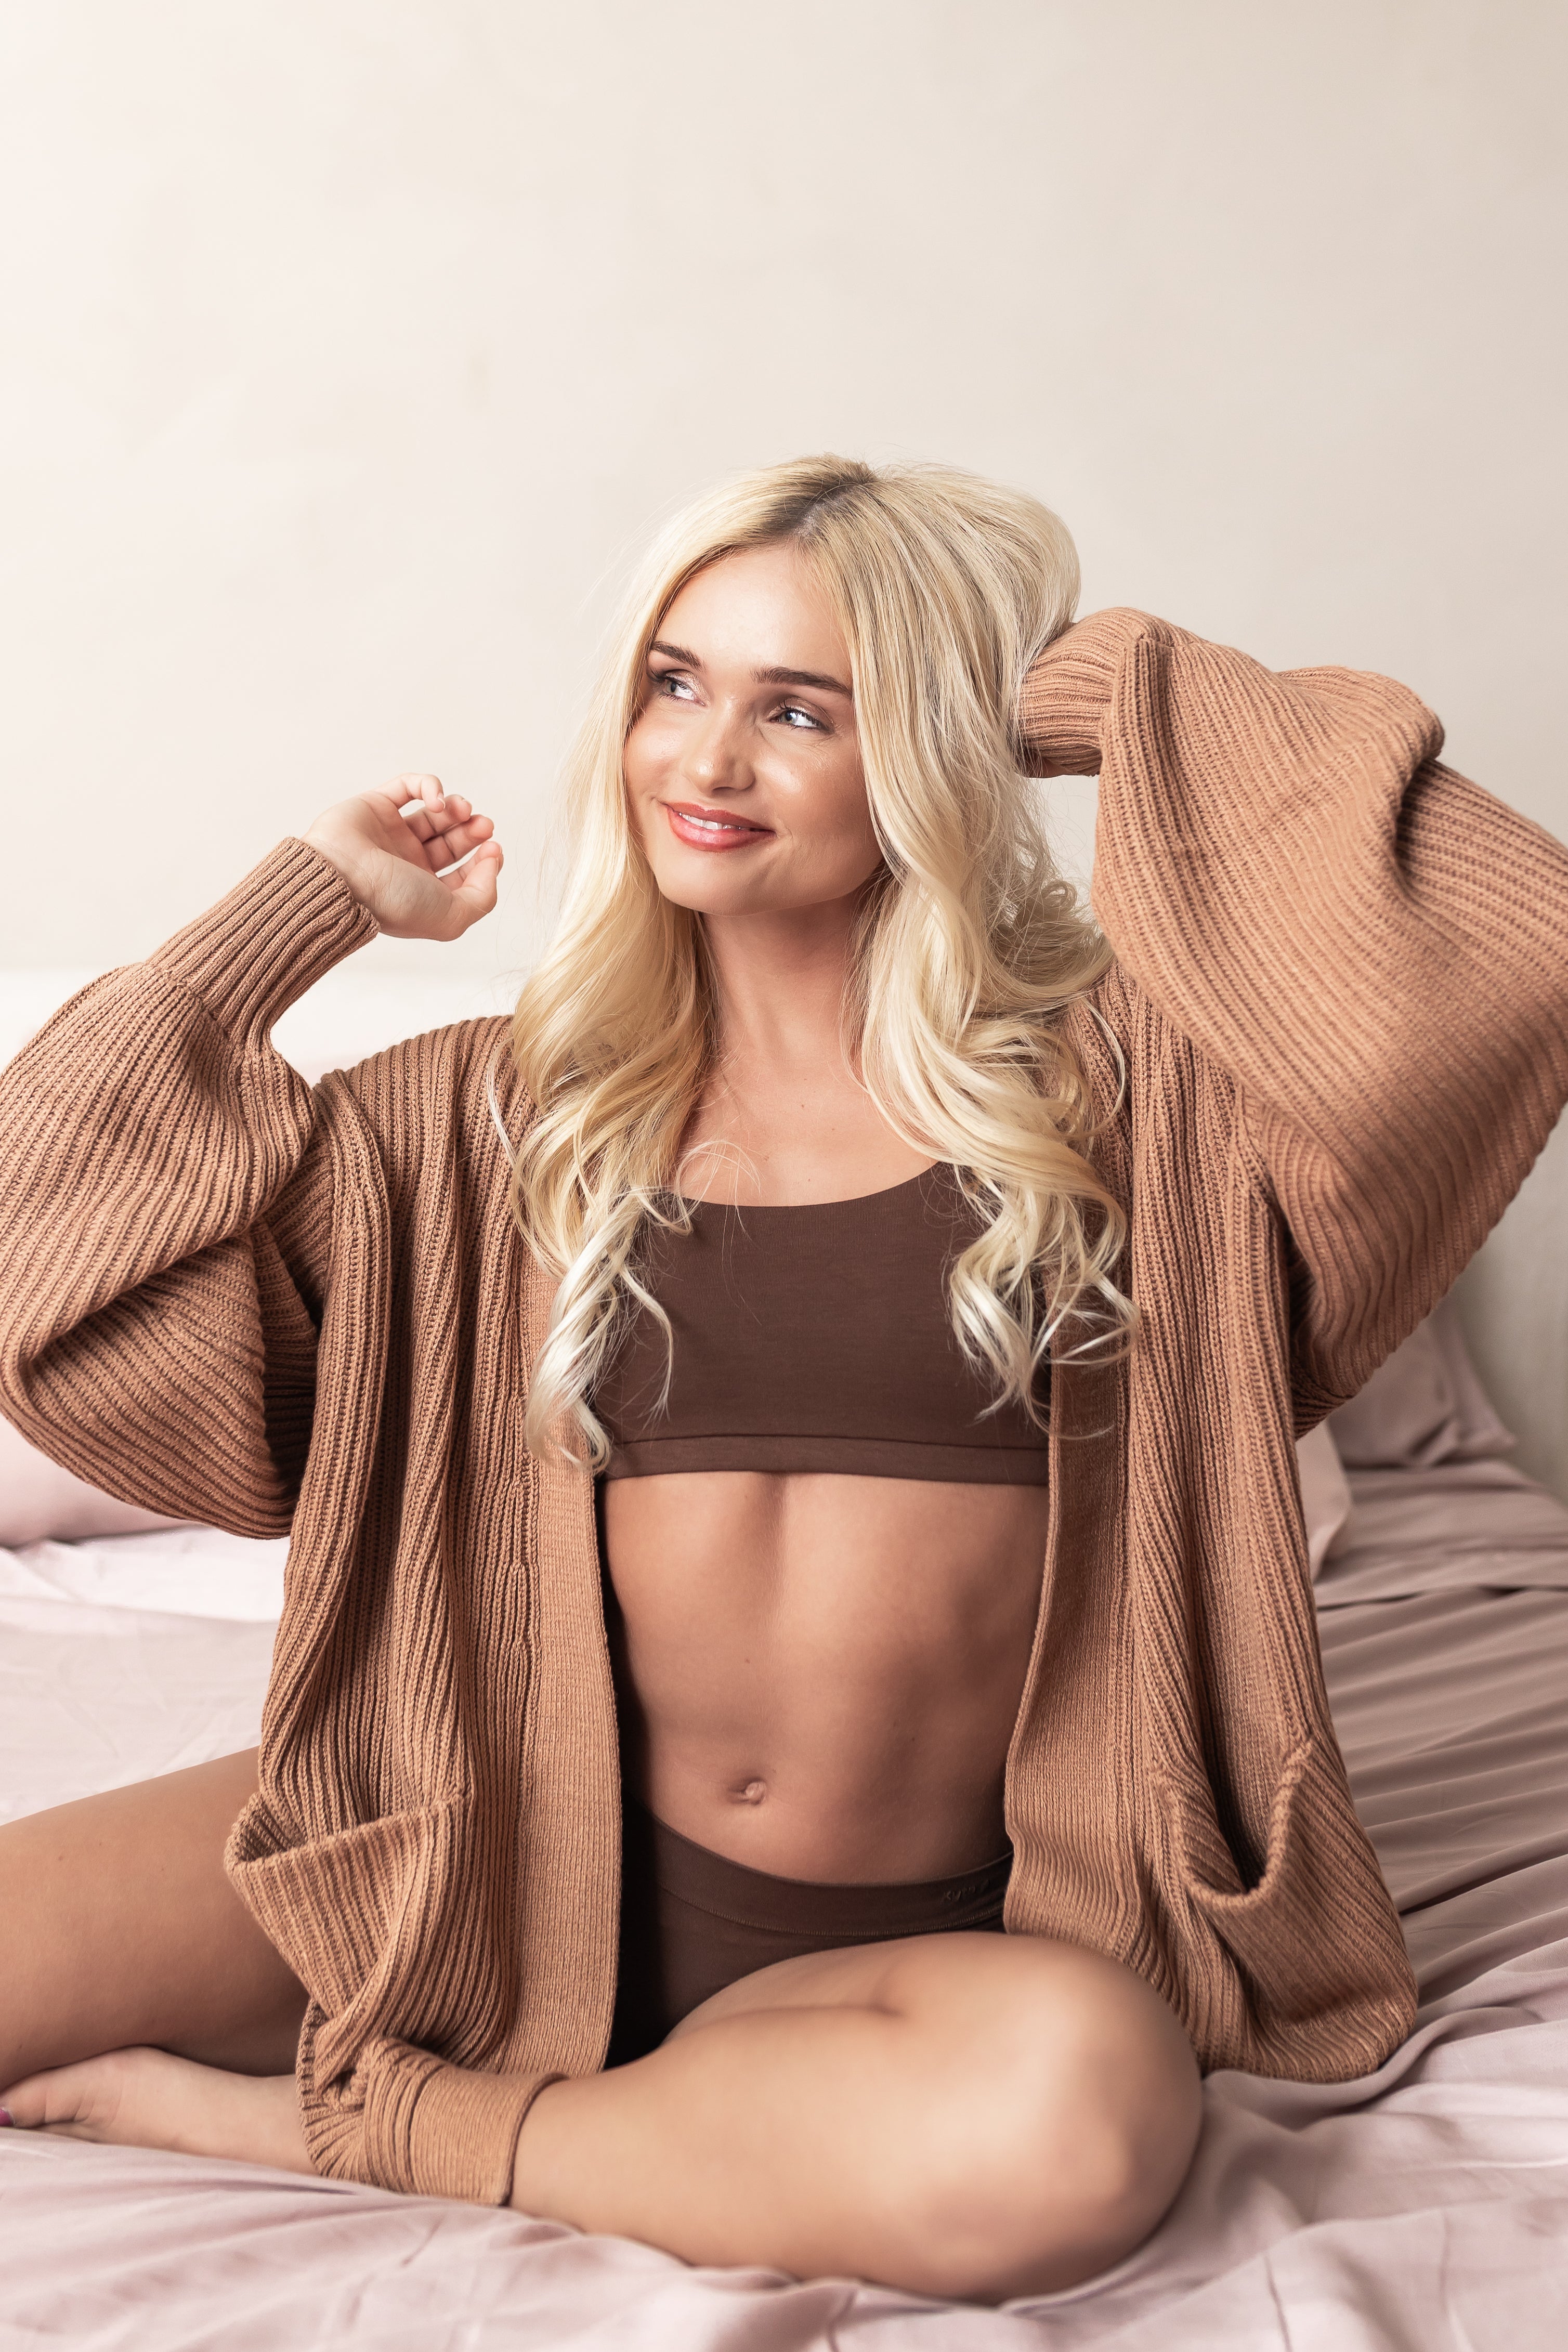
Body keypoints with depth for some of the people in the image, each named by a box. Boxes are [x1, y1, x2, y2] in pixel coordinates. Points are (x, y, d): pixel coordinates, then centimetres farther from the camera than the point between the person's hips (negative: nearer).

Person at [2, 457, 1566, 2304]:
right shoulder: (505, 1114, 5)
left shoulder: (1108, 1083, -1)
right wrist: (318, 894, 4)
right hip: (522, 1869, 1)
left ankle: (371, 2124, -11)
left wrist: (1098, 706, -6)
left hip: (917, 1943, 0)